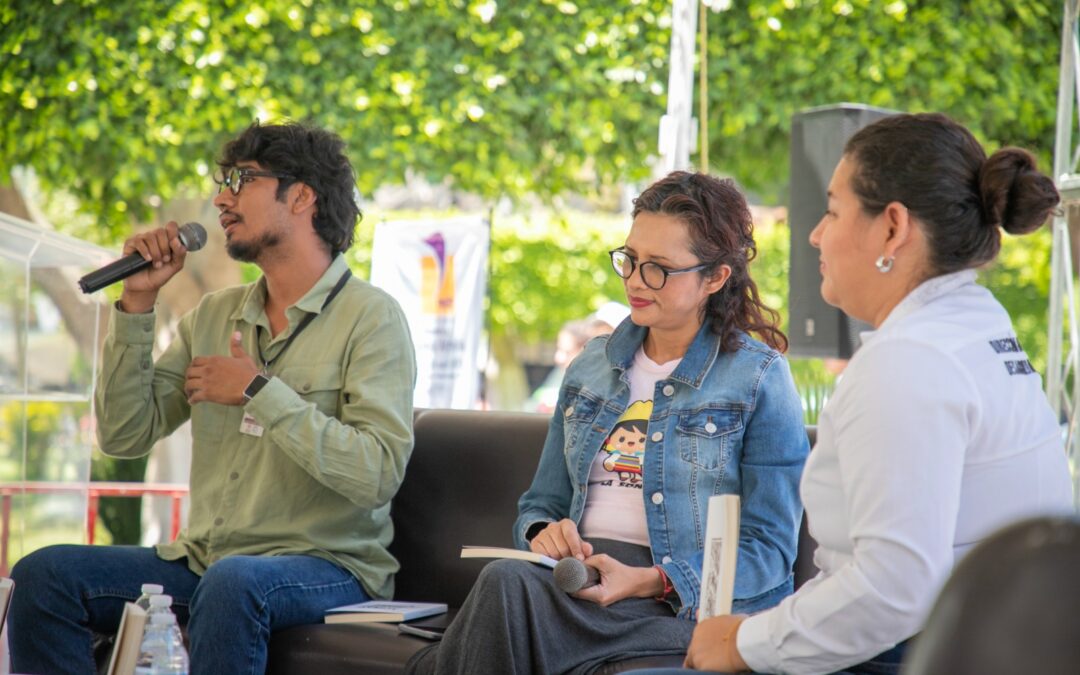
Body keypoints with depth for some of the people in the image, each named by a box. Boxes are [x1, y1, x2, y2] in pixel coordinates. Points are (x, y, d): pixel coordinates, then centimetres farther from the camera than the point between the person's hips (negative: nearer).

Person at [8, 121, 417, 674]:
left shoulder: (371, 317, -6)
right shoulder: (214, 315, 14)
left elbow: (378, 473, -19)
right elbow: (125, 437, 9)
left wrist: (259, 390, -17)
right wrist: (138, 302, 3)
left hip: (327, 567, -6)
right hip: (205, 561, 6)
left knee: (233, 580, -38)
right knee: (43, 575, -12)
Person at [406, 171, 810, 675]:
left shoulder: (760, 378, 2)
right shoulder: (592, 366, 19)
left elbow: (769, 549, -4)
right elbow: (541, 503, 23)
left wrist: (652, 581, -18)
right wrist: (544, 533, -3)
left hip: (688, 602, -5)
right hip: (583, 574, 5)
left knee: (507, 585, -33)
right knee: (508, 581, -33)